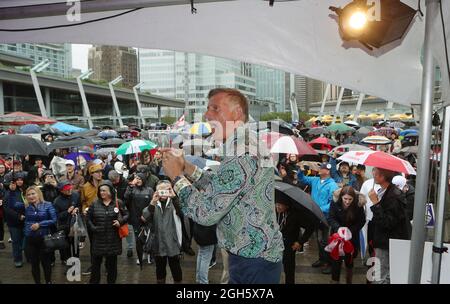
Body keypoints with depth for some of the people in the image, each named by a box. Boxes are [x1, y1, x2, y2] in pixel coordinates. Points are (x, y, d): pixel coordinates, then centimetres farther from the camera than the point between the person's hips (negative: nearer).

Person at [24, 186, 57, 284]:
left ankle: (48, 282, 26)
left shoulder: (47, 205, -7)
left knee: (45, 262, 8)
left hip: (44, 238, -3)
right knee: (34, 263, 12)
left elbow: (54, 220, -10)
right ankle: (37, 282, 28)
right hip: (31, 239, 3)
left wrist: (39, 224, -16)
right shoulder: (27, 207, 3)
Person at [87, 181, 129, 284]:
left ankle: (111, 281, 26)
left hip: (113, 239, -1)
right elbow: (88, 218, 12)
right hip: (99, 238, 1)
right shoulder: (95, 204, 3)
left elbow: (126, 215, 5)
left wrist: (120, 221, -13)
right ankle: (93, 281, 24)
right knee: (96, 262, 8)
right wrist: (92, 228, -2)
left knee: (112, 263, 11)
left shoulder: (118, 203, -2)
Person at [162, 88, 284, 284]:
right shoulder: (248, 145, 8)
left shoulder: (241, 153, -25)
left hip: (253, 261, -9)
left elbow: (206, 212, -24)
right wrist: (185, 166, 4)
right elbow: (217, 187, 13)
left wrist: (176, 176, -13)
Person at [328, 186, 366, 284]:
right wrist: (338, 228, -34)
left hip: (352, 236, 1)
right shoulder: (335, 201, -20)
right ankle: (335, 280, 7)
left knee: (349, 259, 11)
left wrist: (351, 230, -22)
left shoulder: (358, 203, -19)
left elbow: (362, 221, -10)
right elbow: (331, 218, -16)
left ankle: (349, 280, 32)